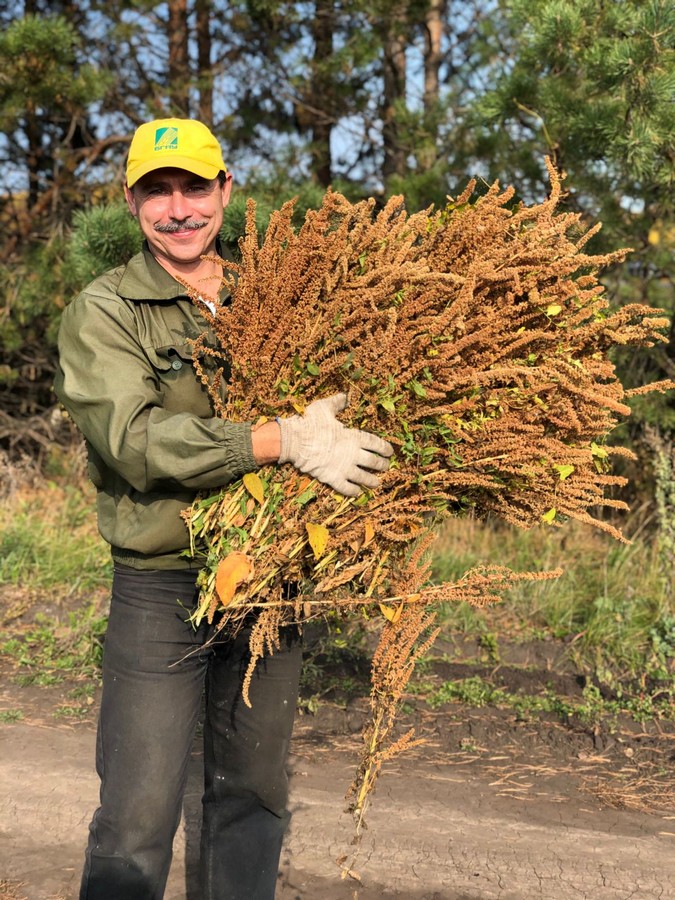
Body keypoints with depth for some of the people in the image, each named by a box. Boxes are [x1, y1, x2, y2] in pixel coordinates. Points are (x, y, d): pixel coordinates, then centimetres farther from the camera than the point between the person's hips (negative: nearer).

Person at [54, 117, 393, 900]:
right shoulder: (103, 313, -4)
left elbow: (324, 396, 20)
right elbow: (133, 439, -19)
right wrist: (285, 440, -26)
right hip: (161, 588, -4)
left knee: (253, 797, 15)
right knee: (138, 814, -1)